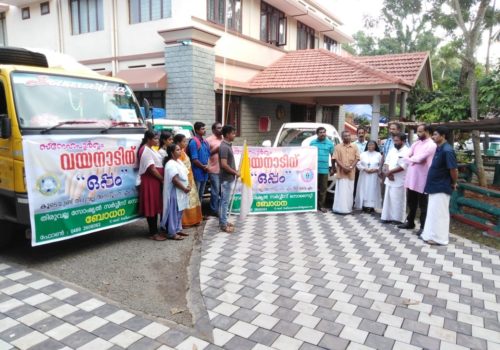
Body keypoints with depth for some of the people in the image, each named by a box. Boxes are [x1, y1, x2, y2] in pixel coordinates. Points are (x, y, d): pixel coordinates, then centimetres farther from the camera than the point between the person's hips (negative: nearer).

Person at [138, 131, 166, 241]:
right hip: (150, 181, -10)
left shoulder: (150, 149, 16)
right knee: (151, 207, -4)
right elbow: (152, 168, -19)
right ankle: (153, 233, 2)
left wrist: (161, 179, 7)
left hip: (155, 181, 10)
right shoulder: (145, 151, -15)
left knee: (155, 206, 12)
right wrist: (162, 179, -12)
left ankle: (155, 231, 20)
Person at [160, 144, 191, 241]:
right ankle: (172, 233, 5)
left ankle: (178, 229, 27)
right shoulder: (171, 164, -19)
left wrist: (188, 185, 2)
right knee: (173, 212, -2)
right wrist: (185, 188, -16)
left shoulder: (179, 162, 12)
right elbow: (175, 180, -24)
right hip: (174, 192, -10)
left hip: (181, 192, 10)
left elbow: (185, 175, 17)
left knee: (179, 212, 16)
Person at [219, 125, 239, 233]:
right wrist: (235, 172, -15)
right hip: (226, 178, -10)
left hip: (229, 177, 10)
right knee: (225, 201, -4)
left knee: (225, 201, 15)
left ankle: (223, 221, 24)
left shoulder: (228, 145, 11)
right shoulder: (224, 147, -19)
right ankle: (223, 225, 3)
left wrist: (234, 172, 13)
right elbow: (224, 165, -25)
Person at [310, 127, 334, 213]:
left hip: (324, 169, 1)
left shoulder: (330, 143, 6)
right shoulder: (312, 142, 5)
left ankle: (321, 205, 10)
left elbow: (332, 155, 11)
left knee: (323, 188, 3)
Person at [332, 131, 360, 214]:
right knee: (341, 191, -4)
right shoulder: (338, 147, 3)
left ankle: (348, 208, 12)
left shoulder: (354, 147, 9)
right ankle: (340, 208, -1)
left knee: (349, 191, 5)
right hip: (341, 172, -2)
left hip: (351, 173, 3)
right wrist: (344, 167, -14)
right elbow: (335, 159, -3)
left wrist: (351, 167, -11)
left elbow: (357, 158, 4)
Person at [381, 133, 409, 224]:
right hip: (389, 179, 7)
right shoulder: (392, 150, 12)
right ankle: (388, 217, 18)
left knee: (397, 200, 0)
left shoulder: (406, 152, -10)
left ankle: (397, 218, 10)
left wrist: (389, 172, -14)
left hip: (399, 181, -7)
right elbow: (386, 162, 8)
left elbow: (402, 167, -19)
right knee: (388, 199, 10)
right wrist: (387, 173, -9)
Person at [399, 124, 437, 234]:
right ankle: (410, 222, 31)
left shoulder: (431, 145, -13)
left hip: (422, 180, -7)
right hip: (411, 177, 8)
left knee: (423, 205, 3)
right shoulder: (416, 143, 12)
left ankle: (423, 227, 13)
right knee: (411, 202, 18)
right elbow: (406, 157, 4)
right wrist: (414, 160, -14)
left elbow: (419, 158, -22)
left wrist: (411, 159, -4)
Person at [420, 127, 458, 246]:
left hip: (441, 187, -9)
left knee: (439, 212, -1)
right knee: (433, 211, 15)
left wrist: (453, 183, -6)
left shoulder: (447, 150, -20)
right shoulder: (439, 149, 9)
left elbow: (453, 170, -20)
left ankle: (439, 238, 10)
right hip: (435, 186, 9)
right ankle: (430, 234, 25)